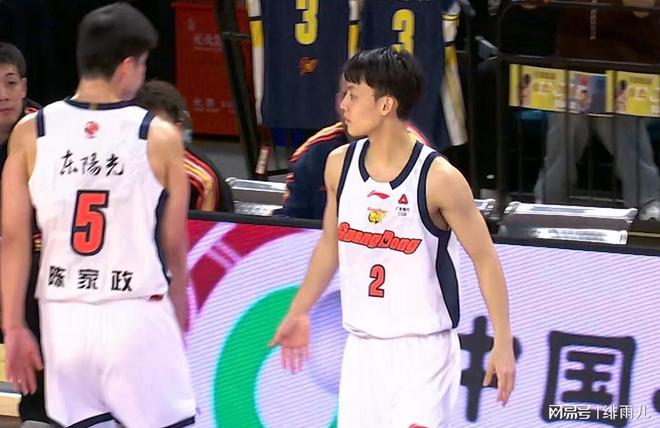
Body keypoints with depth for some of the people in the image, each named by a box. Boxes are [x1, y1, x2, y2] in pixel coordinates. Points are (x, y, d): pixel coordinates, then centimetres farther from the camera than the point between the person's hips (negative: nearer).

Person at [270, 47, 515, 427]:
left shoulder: (439, 179, -16)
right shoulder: (340, 165, 0)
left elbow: (485, 259, -9)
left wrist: (504, 343, -11)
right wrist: (298, 313, 22)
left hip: (424, 350, -5)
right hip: (362, 348, 6)